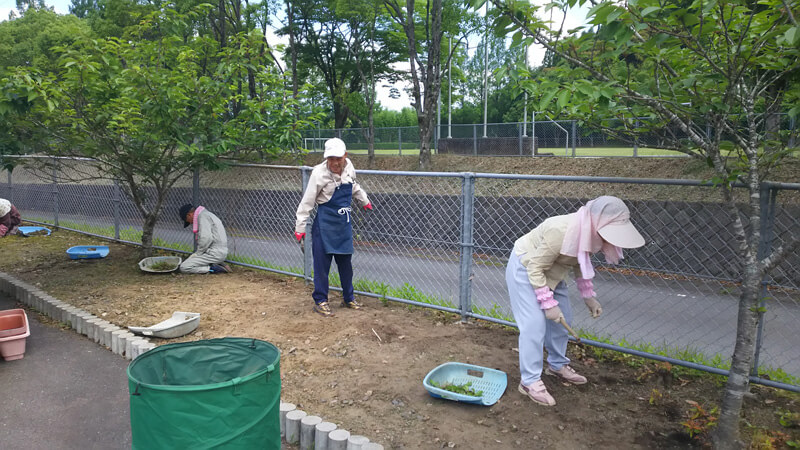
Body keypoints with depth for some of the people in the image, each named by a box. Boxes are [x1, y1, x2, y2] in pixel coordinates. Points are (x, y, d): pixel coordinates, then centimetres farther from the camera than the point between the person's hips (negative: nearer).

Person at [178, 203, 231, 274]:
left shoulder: (202, 216, -10)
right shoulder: (207, 214, 22)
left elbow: (206, 239, -22)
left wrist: (197, 254, -9)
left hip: (215, 253, -10)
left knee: (184, 267, -10)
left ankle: (212, 269, -12)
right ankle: (219, 265, 8)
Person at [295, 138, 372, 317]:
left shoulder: (348, 166, 0)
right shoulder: (319, 173, -17)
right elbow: (307, 202, -13)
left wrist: (365, 201, 35)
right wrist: (300, 227, -13)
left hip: (344, 223, 6)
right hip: (325, 223, -6)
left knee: (346, 262, 15)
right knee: (322, 263, 1)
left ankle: (348, 298, 29)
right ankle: (320, 301, 15)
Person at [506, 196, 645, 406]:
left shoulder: (588, 231, -13)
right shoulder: (560, 231, -38)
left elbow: (580, 263, 7)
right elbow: (535, 268, -28)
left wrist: (589, 296, 4)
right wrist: (548, 303, -25)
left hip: (549, 272, 8)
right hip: (525, 268, -8)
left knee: (562, 319, 13)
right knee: (534, 324, -13)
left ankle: (557, 365, 32)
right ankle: (530, 381, -2)